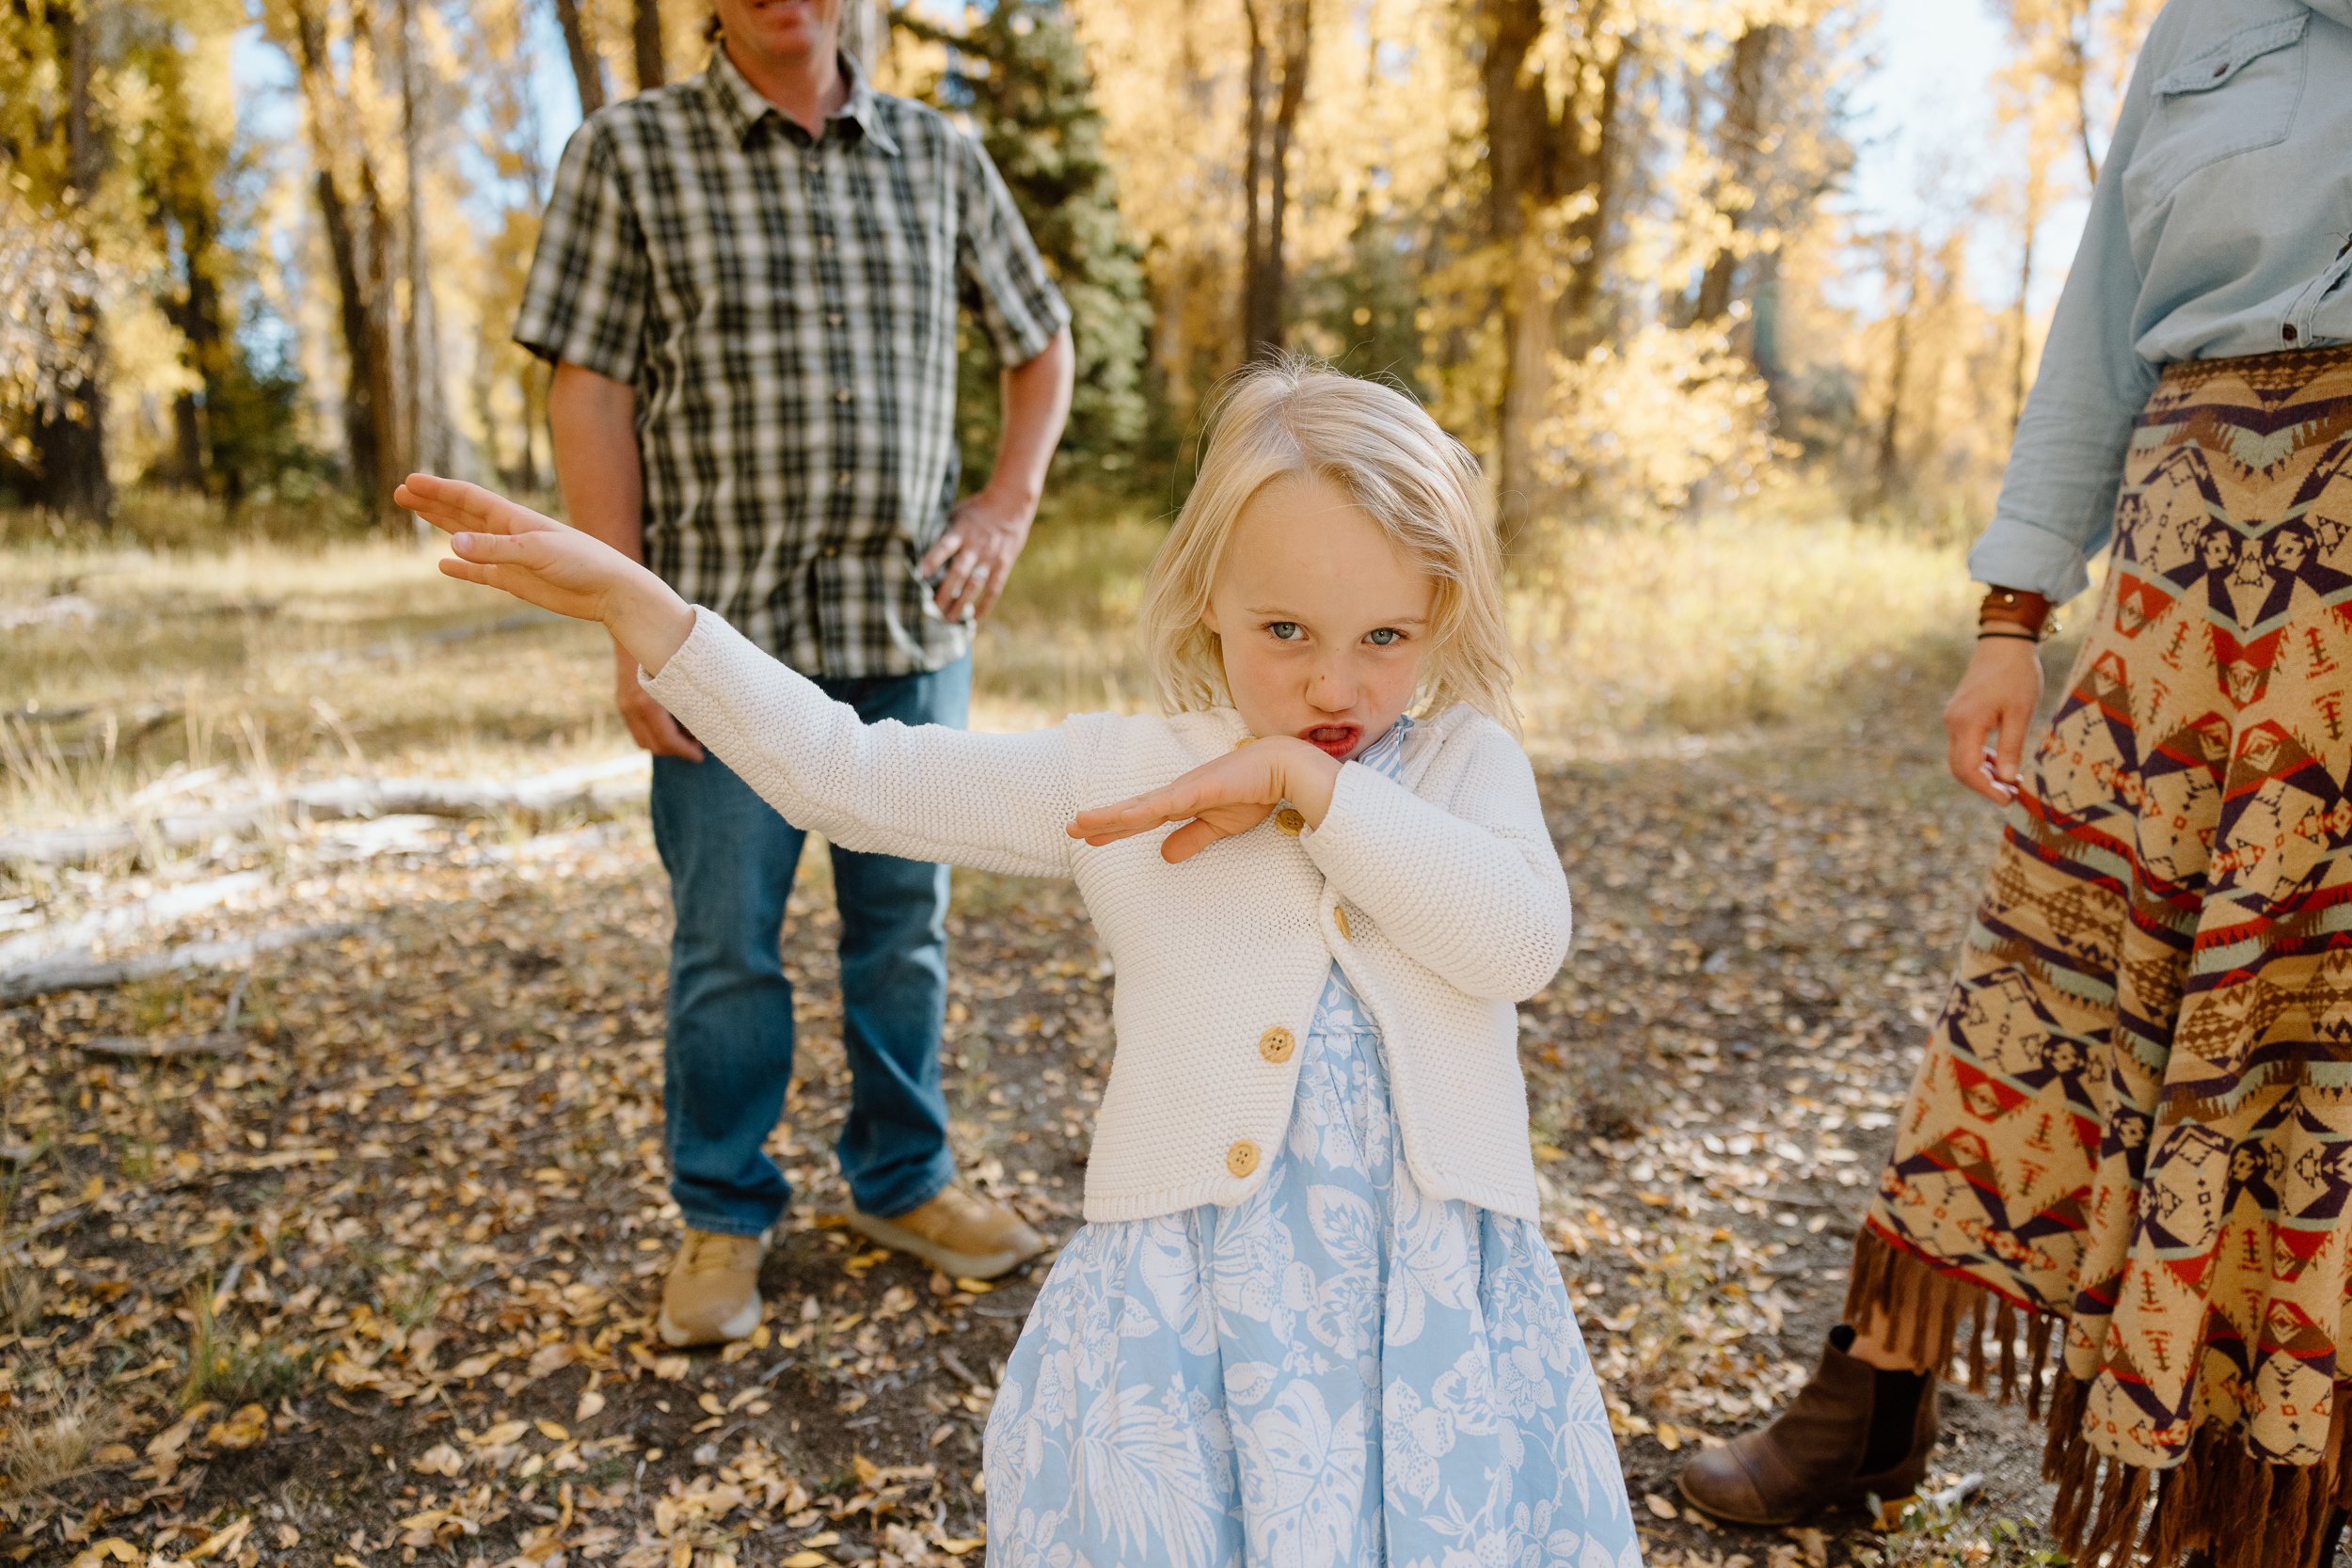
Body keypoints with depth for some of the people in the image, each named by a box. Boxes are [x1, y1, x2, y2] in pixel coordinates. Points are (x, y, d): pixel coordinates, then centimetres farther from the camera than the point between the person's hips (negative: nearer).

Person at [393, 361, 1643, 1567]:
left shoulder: (1469, 763, 3)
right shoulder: (1115, 774, 1)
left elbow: (1520, 942, -16)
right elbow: (847, 775, 0)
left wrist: (1310, 783, -16)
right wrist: (628, 599, -4)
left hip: (1434, 1299, 1)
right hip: (1183, 1298, 0)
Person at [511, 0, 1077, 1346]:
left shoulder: (942, 157, 9)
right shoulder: (628, 153, 1)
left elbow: (1041, 339, 20)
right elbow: (590, 398, -4)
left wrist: (1011, 501, 5)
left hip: (913, 625, 3)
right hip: (728, 628, -2)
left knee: (907, 920, 12)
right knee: (726, 940, 5)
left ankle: (902, 1181, 31)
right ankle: (725, 1218, 25)